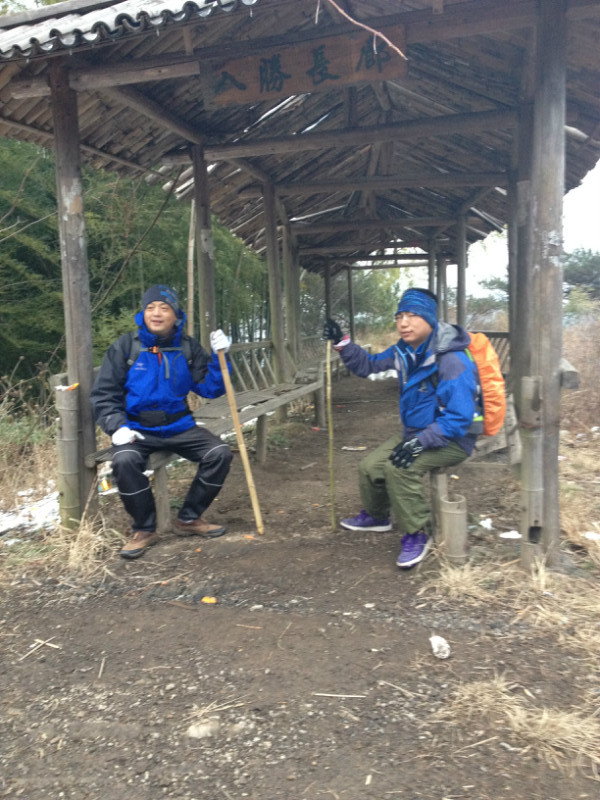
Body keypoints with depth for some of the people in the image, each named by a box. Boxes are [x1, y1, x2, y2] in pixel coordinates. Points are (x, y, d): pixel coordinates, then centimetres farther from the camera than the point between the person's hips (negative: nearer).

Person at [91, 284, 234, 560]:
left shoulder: (188, 348, 5)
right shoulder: (125, 346, -3)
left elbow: (210, 389, 3)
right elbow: (103, 393, -2)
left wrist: (218, 357, -11)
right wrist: (117, 426, -18)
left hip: (179, 426, 3)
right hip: (137, 429, -3)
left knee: (220, 453, -17)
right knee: (125, 460, -33)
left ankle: (189, 519, 2)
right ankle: (144, 529, -9)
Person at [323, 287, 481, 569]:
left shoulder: (451, 361, -26)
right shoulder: (404, 351, -1)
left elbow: (460, 417, -29)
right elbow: (367, 365, 12)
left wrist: (421, 442, -33)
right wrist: (342, 343, -4)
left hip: (452, 439, -8)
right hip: (415, 432, 8)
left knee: (399, 468, -30)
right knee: (369, 468, 4)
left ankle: (417, 534, -10)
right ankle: (376, 516, 34)